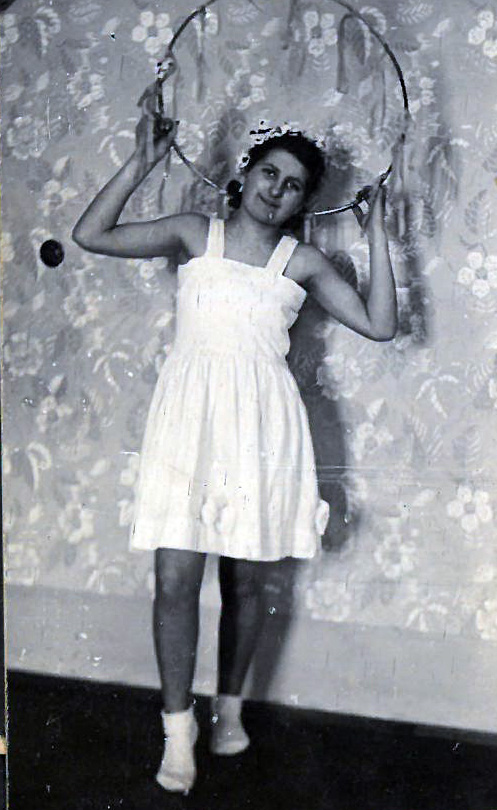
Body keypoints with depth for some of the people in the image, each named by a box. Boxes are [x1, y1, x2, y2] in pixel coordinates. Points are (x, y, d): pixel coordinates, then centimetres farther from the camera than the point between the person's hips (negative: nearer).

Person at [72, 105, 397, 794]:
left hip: (261, 420, 1)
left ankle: (230, 708, 27)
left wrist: (376, 237, 4)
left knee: (245, 579, 7)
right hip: (190, 412, -1)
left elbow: (379, 324, 6)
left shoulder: (302, 262, 10)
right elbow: (91, 235, 3)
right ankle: (178, 735, 5)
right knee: (176, 576, -6)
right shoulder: (194, 234, 9)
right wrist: (142, 163, 0)